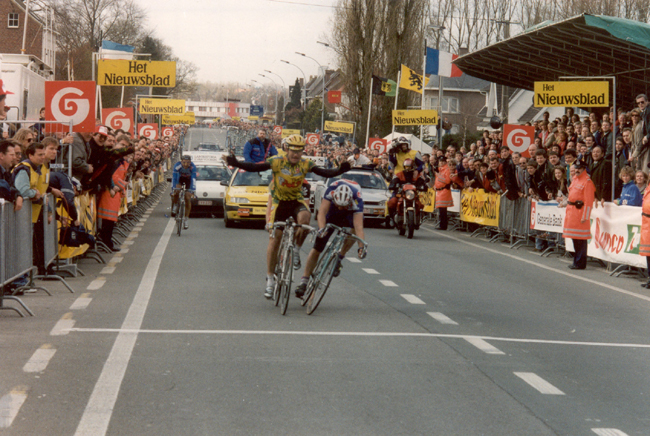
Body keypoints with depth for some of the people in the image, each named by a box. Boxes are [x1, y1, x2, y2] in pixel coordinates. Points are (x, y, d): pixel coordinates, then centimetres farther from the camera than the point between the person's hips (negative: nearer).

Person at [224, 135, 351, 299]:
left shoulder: (306, 164, -6)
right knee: (275, 239, -2)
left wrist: (341, 170, -28)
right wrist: (235, 163, -34)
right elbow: (255, 167, -21)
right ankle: (270, 279, 9)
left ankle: (296, 251, -8)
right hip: (279, 203, -1)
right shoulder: (277, 162, -13)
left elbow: (326, 173, -11)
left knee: (305, 218, -34)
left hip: (297, 201, 1)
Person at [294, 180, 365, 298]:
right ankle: (304, 281, 2)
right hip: (331, 214, 1)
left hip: (349, 215, -1)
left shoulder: (357, 200, -39)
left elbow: (358, 225, -46)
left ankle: (340, 258, -16)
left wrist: (361, 246, -57)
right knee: (317, 248, -6)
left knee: (353, 230, -36)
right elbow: (322, 212, -42)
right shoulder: (331, 190, -37)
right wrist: (322, 229, -61)